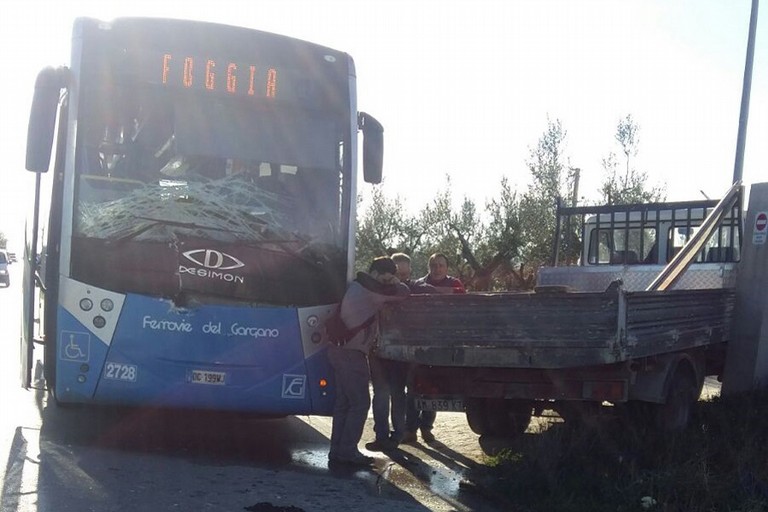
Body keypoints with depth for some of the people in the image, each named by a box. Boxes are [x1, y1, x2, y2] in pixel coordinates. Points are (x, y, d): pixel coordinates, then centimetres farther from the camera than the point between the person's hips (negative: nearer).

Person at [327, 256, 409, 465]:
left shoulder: (356, 286, 15)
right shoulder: (369, 288, -14)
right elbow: (402, 293, -13)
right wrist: (394, 282, 6)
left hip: (340, 351, 10)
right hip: (351, 353, -10)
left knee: (344, 402, 12)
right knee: (360, 403, -5)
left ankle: (337, 450, 15)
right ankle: (347, 451, -3)